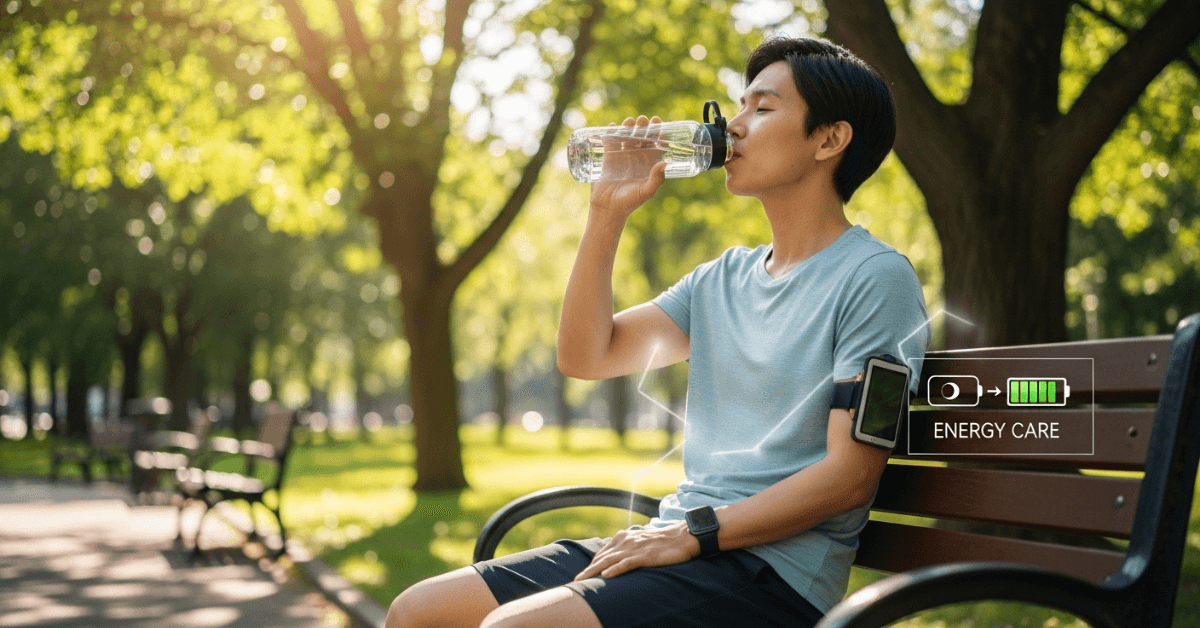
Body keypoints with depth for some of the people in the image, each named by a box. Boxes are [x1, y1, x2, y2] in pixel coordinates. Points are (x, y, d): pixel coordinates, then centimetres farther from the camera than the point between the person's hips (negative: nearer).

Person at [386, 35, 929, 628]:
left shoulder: (875, 277, -6)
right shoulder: (724, 278, 17)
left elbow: (849, 475, -13)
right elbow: (585, 355, 12)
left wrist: (693, 533, -16)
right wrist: (608, 212, 5)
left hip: (770, 569, -7)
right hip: (674, 541, 8)